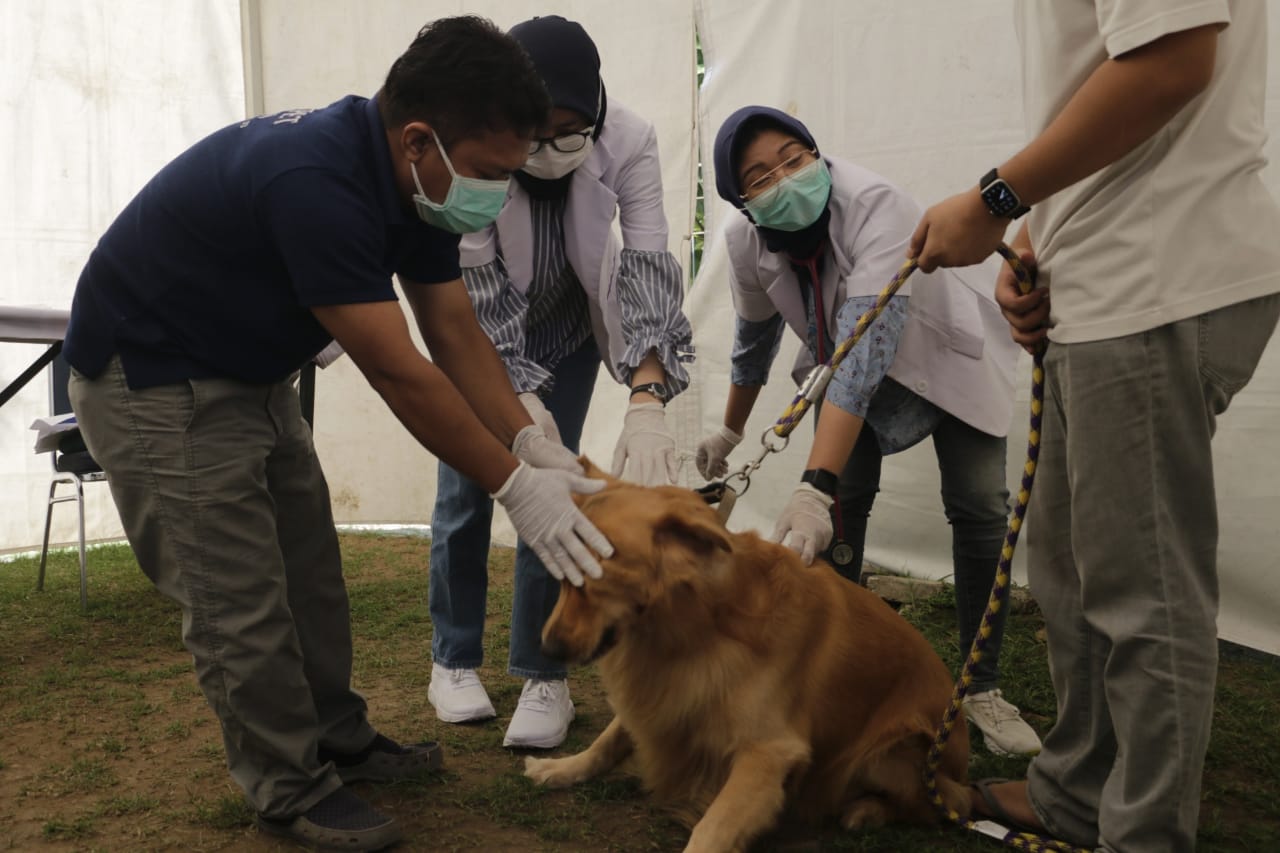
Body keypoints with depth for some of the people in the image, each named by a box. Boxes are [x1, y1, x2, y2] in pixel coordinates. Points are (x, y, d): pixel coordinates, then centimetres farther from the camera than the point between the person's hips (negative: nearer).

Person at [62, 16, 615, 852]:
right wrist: (515, 487, -27)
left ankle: (336, 739, 29)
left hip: (252, 374, 9)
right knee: (240, 596, -3)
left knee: (309, 568, 13)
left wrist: (532, 443, -13)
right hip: (152, 382, -8)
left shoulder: (412, 179, -8)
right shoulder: (312, 183, -35)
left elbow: (456, 331, -4)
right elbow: (398, 373, -33)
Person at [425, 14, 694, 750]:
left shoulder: (628, 142, -28)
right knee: (465, 491, 2)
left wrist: (648, 401, -46)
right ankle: (453, 661, 21)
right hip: (477, 333, 0)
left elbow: (651, 268, -34)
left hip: (568, 330, 1)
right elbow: (476, 293, -29)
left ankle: (544, 677, 9)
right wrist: (520, 405, -38)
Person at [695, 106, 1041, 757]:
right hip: (849, 371, 4)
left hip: (943, 356, -3)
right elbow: (755, 338, 1)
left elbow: (866, 349, -49)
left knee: (979, 508, -14)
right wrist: (729, 432, 12)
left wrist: (814, 486, -58)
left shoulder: (874, 207, -39)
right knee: (844, 501, -14)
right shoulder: (746, 243, -20)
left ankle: (983, 690, 2)